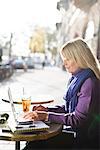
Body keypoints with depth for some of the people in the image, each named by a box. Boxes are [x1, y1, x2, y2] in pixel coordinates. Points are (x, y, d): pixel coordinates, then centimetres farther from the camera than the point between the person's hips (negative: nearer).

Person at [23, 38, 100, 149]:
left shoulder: (89, 83, -21)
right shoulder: (77, 79, 8)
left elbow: (78, 120, -22)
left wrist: (46, 116, -21)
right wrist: (46, 110, 1)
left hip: (86, 140, -8)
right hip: (76, 132, 8)